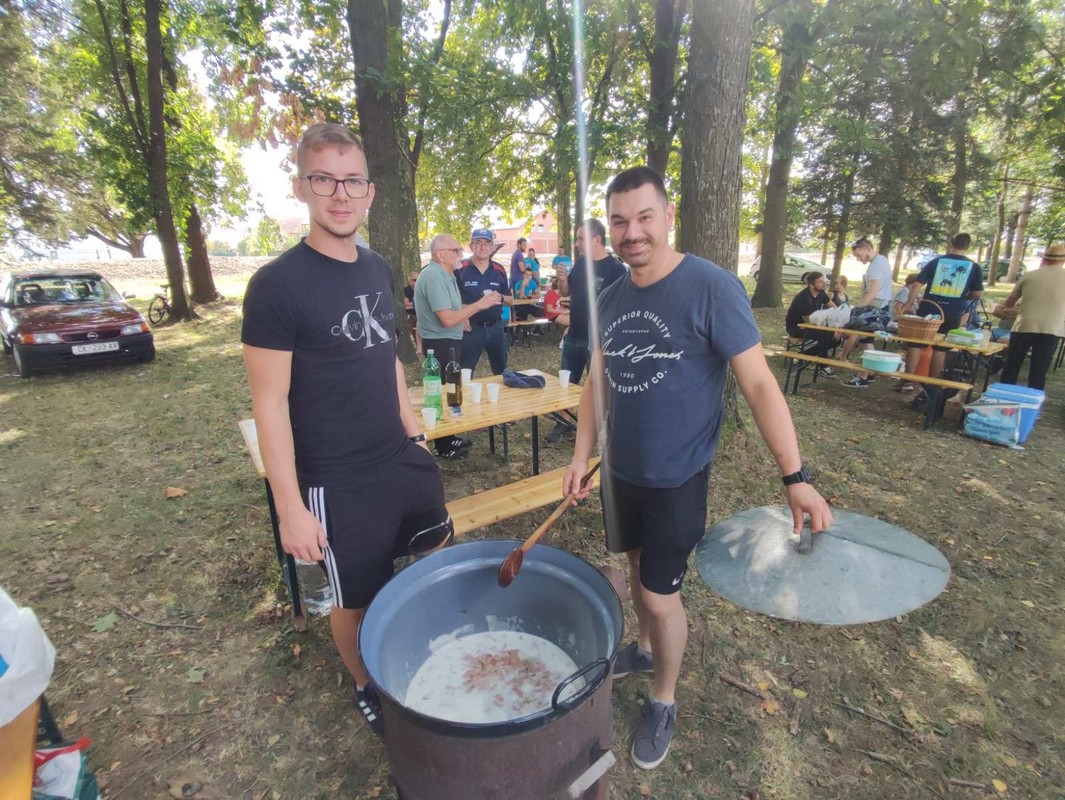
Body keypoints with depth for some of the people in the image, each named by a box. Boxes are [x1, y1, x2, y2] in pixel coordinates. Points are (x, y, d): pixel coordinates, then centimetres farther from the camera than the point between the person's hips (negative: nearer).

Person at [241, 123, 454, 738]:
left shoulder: (378, 269, 4)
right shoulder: (278, 284, -15)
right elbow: (270, 403, -15)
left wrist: (413, 430, 14)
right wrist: (290, 507, -15)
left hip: (405, 458, 7)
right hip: (339, 482, -7)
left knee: (438, 559, 22)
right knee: (358, 600, 12)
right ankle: (368, 689, 43)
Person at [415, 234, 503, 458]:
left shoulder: (444, 275, 12)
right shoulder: (434, 277, -21)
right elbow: (447, 319, -27)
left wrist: (479, 305, 5)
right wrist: (479, 304, -21)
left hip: (449, 341, 10)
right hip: (441, 344, -10)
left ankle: (448, 437, 32)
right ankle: (443, 447, 13)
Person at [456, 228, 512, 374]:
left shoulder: (499, 269, 5)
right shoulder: (460, 268, -7)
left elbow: (510, 301, 10)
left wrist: (500, 297, -11)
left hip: (495, 328, 4)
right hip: (471, 328, -4)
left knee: (502, 372, 16)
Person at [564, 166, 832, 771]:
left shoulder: (712, 288, -17)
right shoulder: (611, 298, 1)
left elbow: (759, 384, -17)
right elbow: (598, 380, 7)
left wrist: (796, 477, -20)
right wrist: (582, 455, 4)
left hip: (677, 478, -5)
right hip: (622, 470, 6)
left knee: (662, 594, 5)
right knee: (638, 568, 23)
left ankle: (664, 701, 32)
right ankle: (646, 648, 50)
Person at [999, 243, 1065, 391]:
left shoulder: (1029, 276, 5)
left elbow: (1009, 303, 15)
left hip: (1024, 326, 0)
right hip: (1051, 329, 0)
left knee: (1011, 367, 11)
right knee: (1038, 372, 5)